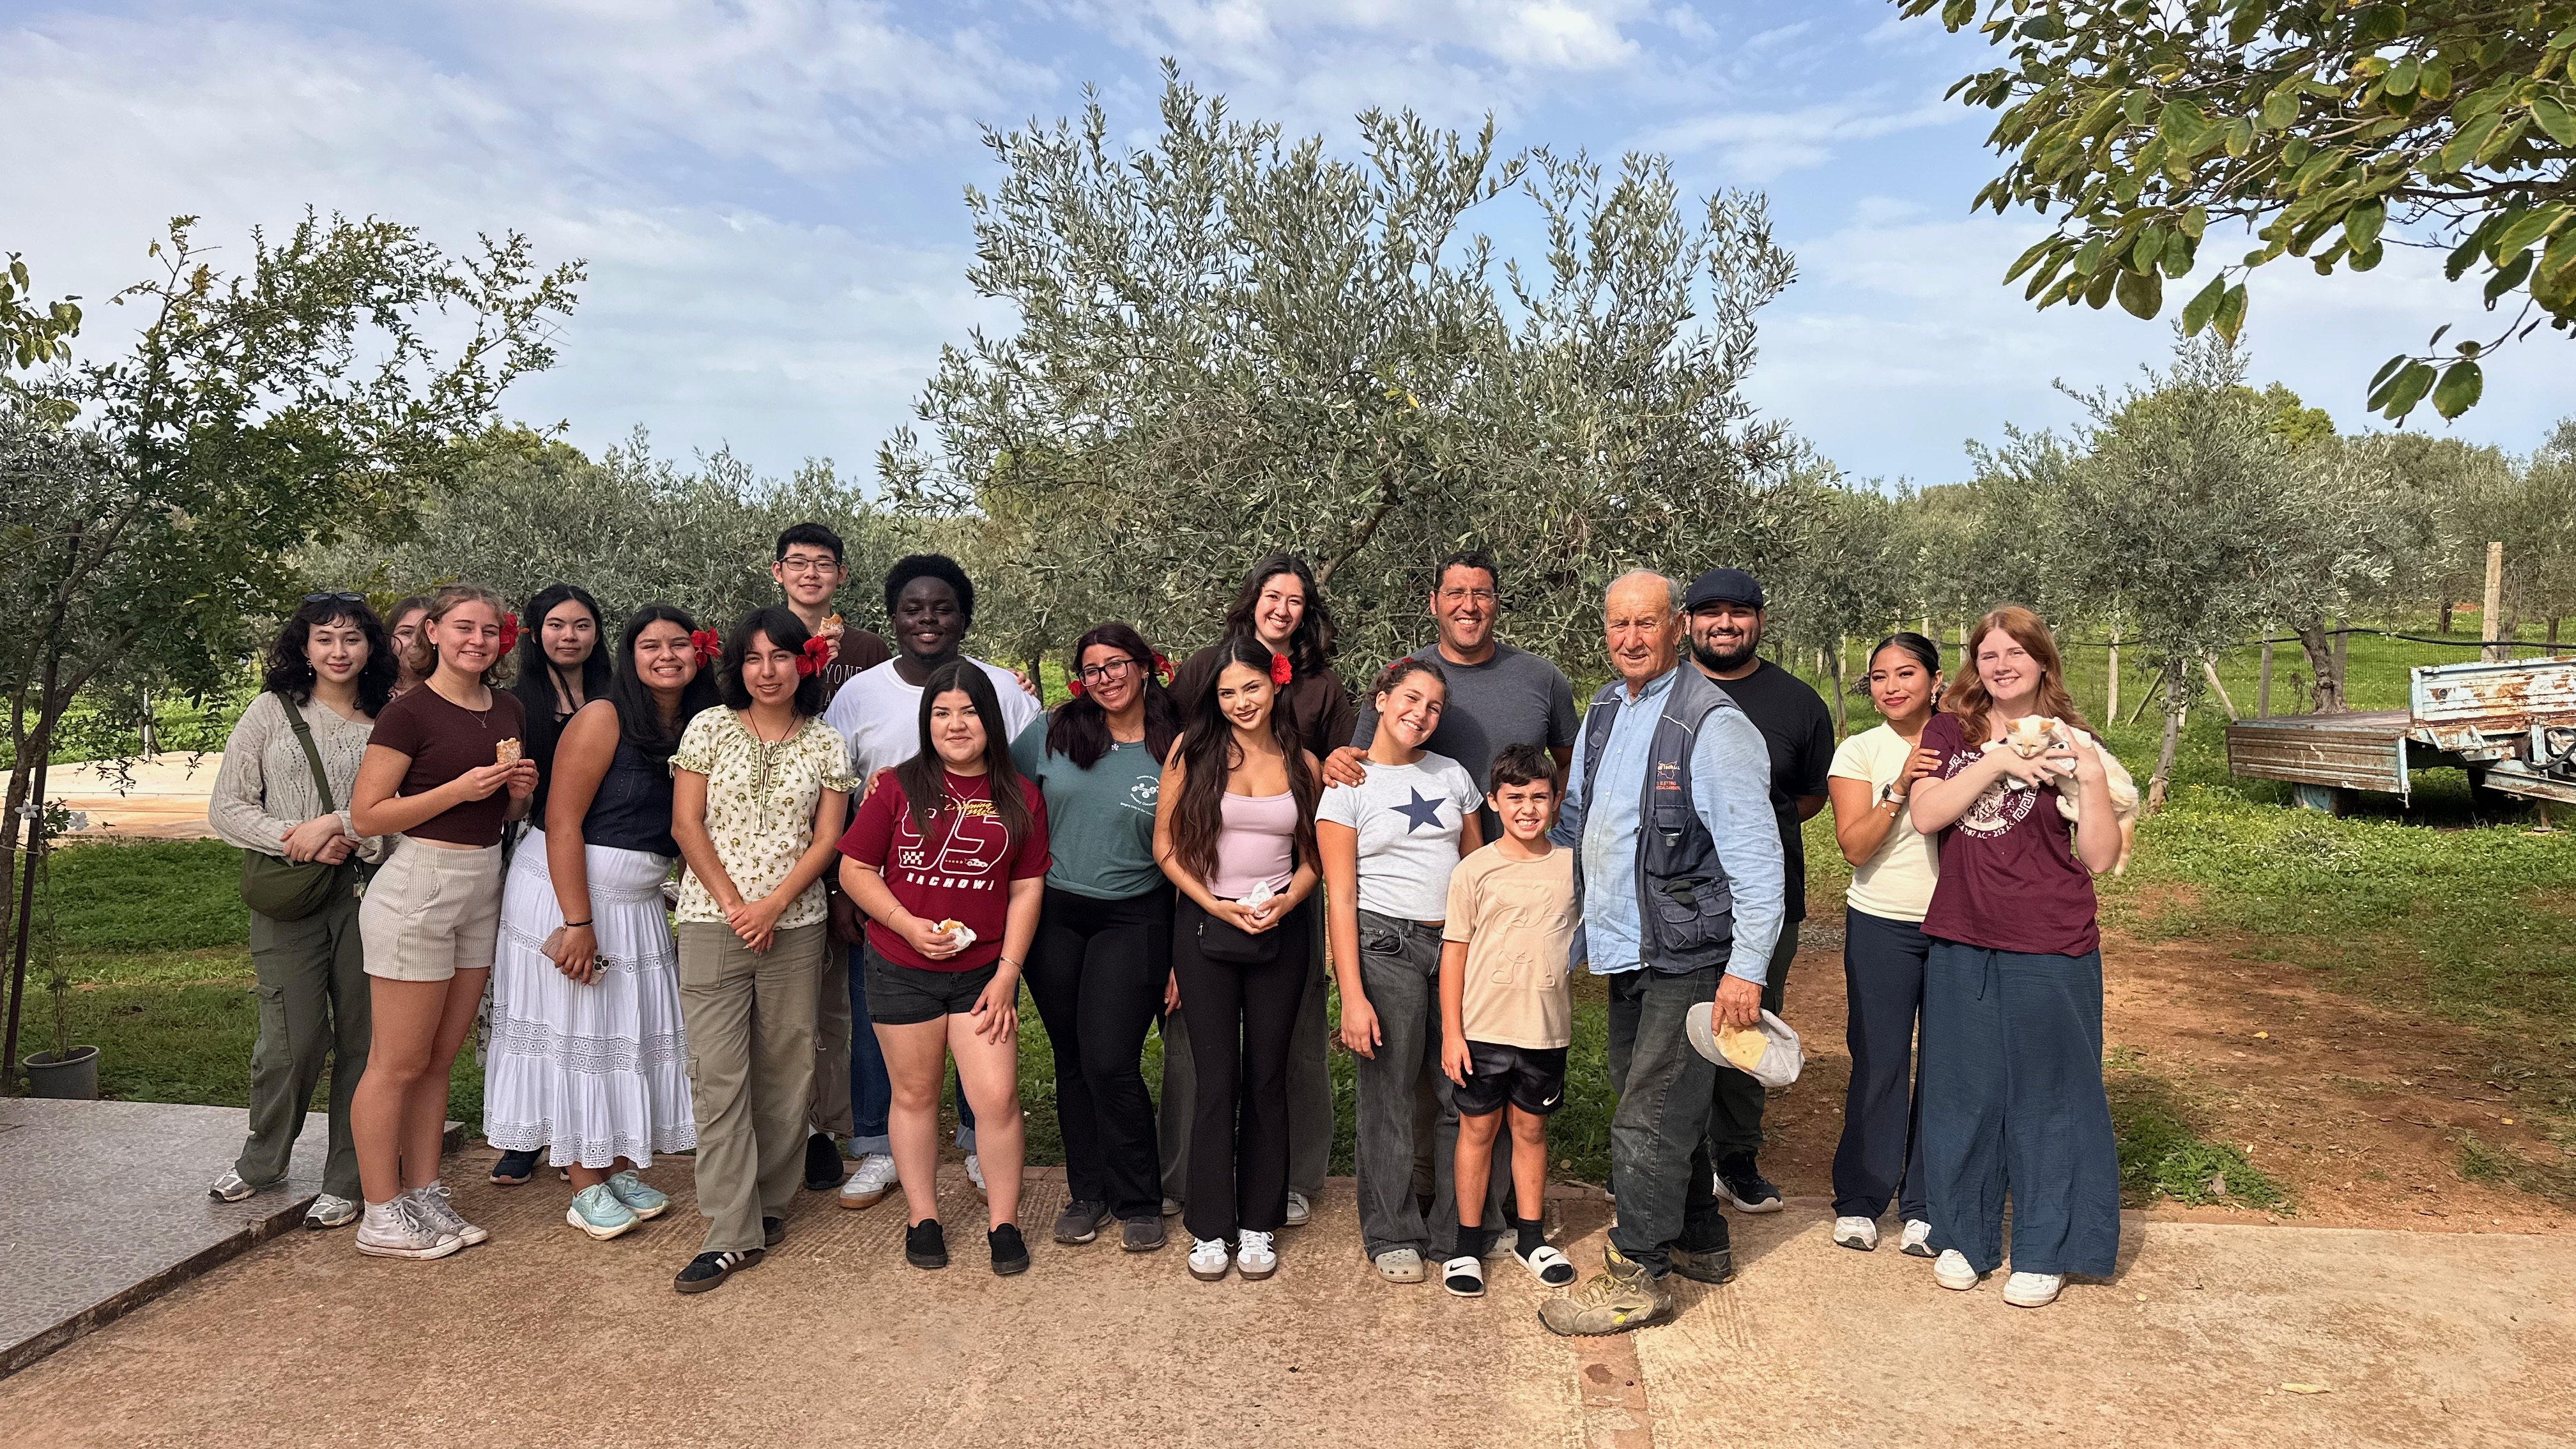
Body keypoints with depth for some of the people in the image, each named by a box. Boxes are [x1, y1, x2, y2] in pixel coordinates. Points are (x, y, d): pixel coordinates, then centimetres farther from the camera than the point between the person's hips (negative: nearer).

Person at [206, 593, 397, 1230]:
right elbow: (227, 807, 3)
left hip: (366, 892, 1)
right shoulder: (272, 711, 5)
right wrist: (296, 841, -9)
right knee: (293, 1040, -1)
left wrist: (338, 825, -14)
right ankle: (262, 1161, 26)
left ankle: (346, 1182, 18)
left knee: (362, 1038, 4)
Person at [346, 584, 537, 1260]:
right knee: (397, 1064, 2)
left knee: (439, 1059, 14)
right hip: (418, 884, -7)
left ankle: (425, 1196, 24)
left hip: (483, 887, 7)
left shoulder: (509, 711, 11)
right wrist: (462, 787, -19)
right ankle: (381, 1215, 13)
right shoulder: (409, 713, -10)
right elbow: (366, 815, -12)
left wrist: (519, 791, 0)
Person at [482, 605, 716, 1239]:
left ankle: (619, 1169, 23)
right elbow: (562, 823, -18)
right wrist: (578, 922, -21)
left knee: (632, 1034, 10)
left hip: (638, 902, 6)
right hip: (564, 893, -6)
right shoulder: (603, 717, -15)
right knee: (573, 1035, 2)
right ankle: (585, 1187, 12)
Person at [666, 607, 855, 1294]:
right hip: (712, 922, -1)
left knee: (785, 1069, 6)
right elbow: (686, 824, 0)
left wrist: (771, 907, -10)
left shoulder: (826, 744, 5)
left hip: (795, 925, 1)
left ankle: (769, 1201, 23)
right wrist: (734, 905, -7)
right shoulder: (710, 729, 3)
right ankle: (731, 1232, 0)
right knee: (718, 1074, -4)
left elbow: (826, 840, 2)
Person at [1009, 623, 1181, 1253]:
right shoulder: (1053, 733, 1)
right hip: (1055, 917, 3)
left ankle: (1138, 1202, 13)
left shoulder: (1174, 751, -5)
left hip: (1133, 921, -3)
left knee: (1111, 1063, -8)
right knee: (1072, 1061, 12)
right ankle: (1087, 1192, 29)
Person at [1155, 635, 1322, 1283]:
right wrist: (1218, 906, -11)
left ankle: (1259, 1223, 22)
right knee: (1216, 1079, 1)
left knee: (1267, 1078, 8)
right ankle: (1210, 1228, 15)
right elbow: (1166, 847, -1)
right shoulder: (1193, 750, -2)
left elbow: (1311, 857, 12)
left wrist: (1286, 901, -8)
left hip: (1281, 932, 2)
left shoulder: (1303, 764, 5)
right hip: (1205, 928, -2)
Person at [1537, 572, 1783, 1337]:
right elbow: (1572, 819, 19)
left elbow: (1756, 854, -18)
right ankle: (1700, 1242, 38)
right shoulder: (1603, 710, 9)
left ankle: (1634, 1276, 11)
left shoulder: (1712, 723, -16)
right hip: (1624, 952, 8)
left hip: (1684, 958, -8)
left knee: (1650, 1119, -2)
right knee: (1664, 1104, 20)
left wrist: (1747, 967, -21)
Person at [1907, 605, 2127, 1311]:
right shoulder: (1950, 734, 5)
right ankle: (1964, 1237, 27)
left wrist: (2093, 779, -16)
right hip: (1961, 945, 2)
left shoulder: (2073, 745, 1)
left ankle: (2045, 1252, 21)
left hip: (2050, 952, -2)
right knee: (1963, 1092, 11)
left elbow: (2100, 858, -4)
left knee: (2047, 1095, 6)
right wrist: (1997, 763, -17)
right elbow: (1926, 815, -10)